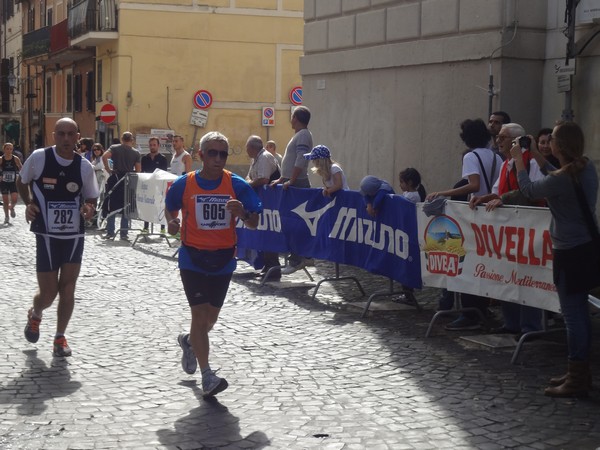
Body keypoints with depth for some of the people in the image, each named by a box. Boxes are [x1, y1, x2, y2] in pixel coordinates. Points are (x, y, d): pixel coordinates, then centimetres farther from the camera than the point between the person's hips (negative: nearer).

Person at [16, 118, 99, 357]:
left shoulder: (85, 166, -3)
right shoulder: (39, 157, -9)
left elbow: (90, 198, 10)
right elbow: (22, 181, 10)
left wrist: (89, 209, -13)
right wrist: (29, 203, -7)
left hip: (74, 234, 2)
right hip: (47, 234, -2)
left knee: (68, 287, 1)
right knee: (48, 292, 0)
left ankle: (60, 337, 19)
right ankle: (35, 314, 36)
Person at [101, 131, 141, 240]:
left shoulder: (114, 148, 2)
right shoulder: (136, 153, 5)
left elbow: (104, 156, -16)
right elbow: (138, 170, 0)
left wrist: (108, 169, -6)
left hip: (115, 178, -1)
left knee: (111, 207, 6)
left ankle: (110, 232, 3)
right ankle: (124, 234, 7)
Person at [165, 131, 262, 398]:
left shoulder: (237, 185, -7)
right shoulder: (184, 184, -7)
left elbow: (254, 223, -3)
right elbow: (170, 207, 13)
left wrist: (242, 213, -25)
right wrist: (172, 222, -9)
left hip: (223, 259, 2)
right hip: (193, 258, -2)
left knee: (211, 316, 15)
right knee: (200, 313, -11)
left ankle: (189, 341, 49)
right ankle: (207, 376, -5)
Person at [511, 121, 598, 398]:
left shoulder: (562, 179, -22)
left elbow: (529, 190, -4)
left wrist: (518, 160, 11)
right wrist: (536, 157, 27)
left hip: (571, 253, -9)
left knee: (573, 315, -3)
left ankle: (577, 380, 2)